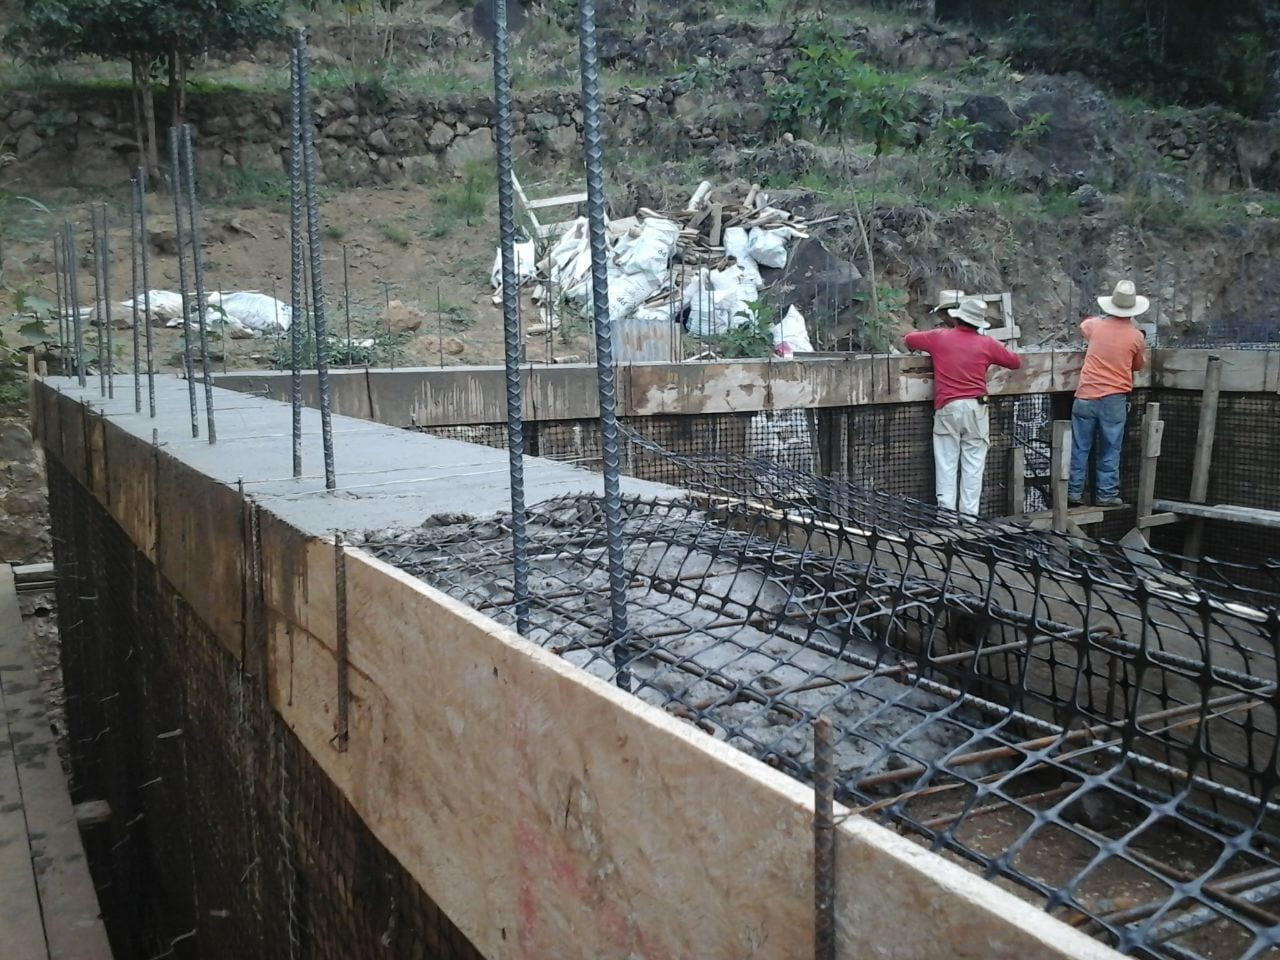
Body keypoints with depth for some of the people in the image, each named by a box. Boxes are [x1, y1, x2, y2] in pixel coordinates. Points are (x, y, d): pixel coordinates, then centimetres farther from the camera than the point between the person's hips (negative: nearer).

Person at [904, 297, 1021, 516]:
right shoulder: (986, 344, 4)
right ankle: (969, 515, 4)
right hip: (975, 408, 0)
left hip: (947, 408, 0)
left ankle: (946, 513, 1)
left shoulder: (939, 337, 6)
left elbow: (908, 340, 20)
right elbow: (1015, 362, 14)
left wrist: (924, 348, 40)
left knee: (946, 464, 4)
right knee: (973, 465, 4)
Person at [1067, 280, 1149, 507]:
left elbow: (1083, 327, 25)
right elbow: (1139, 365, 12)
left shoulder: (1096, 325, 0)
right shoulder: (1136, 336, -4)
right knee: (1110, 450, 7)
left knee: (1080, 448, 7)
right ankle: (1106, 494, 9)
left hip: (1086, 396, 2)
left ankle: (1074, 492, 10)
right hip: (1115, 399, -1)